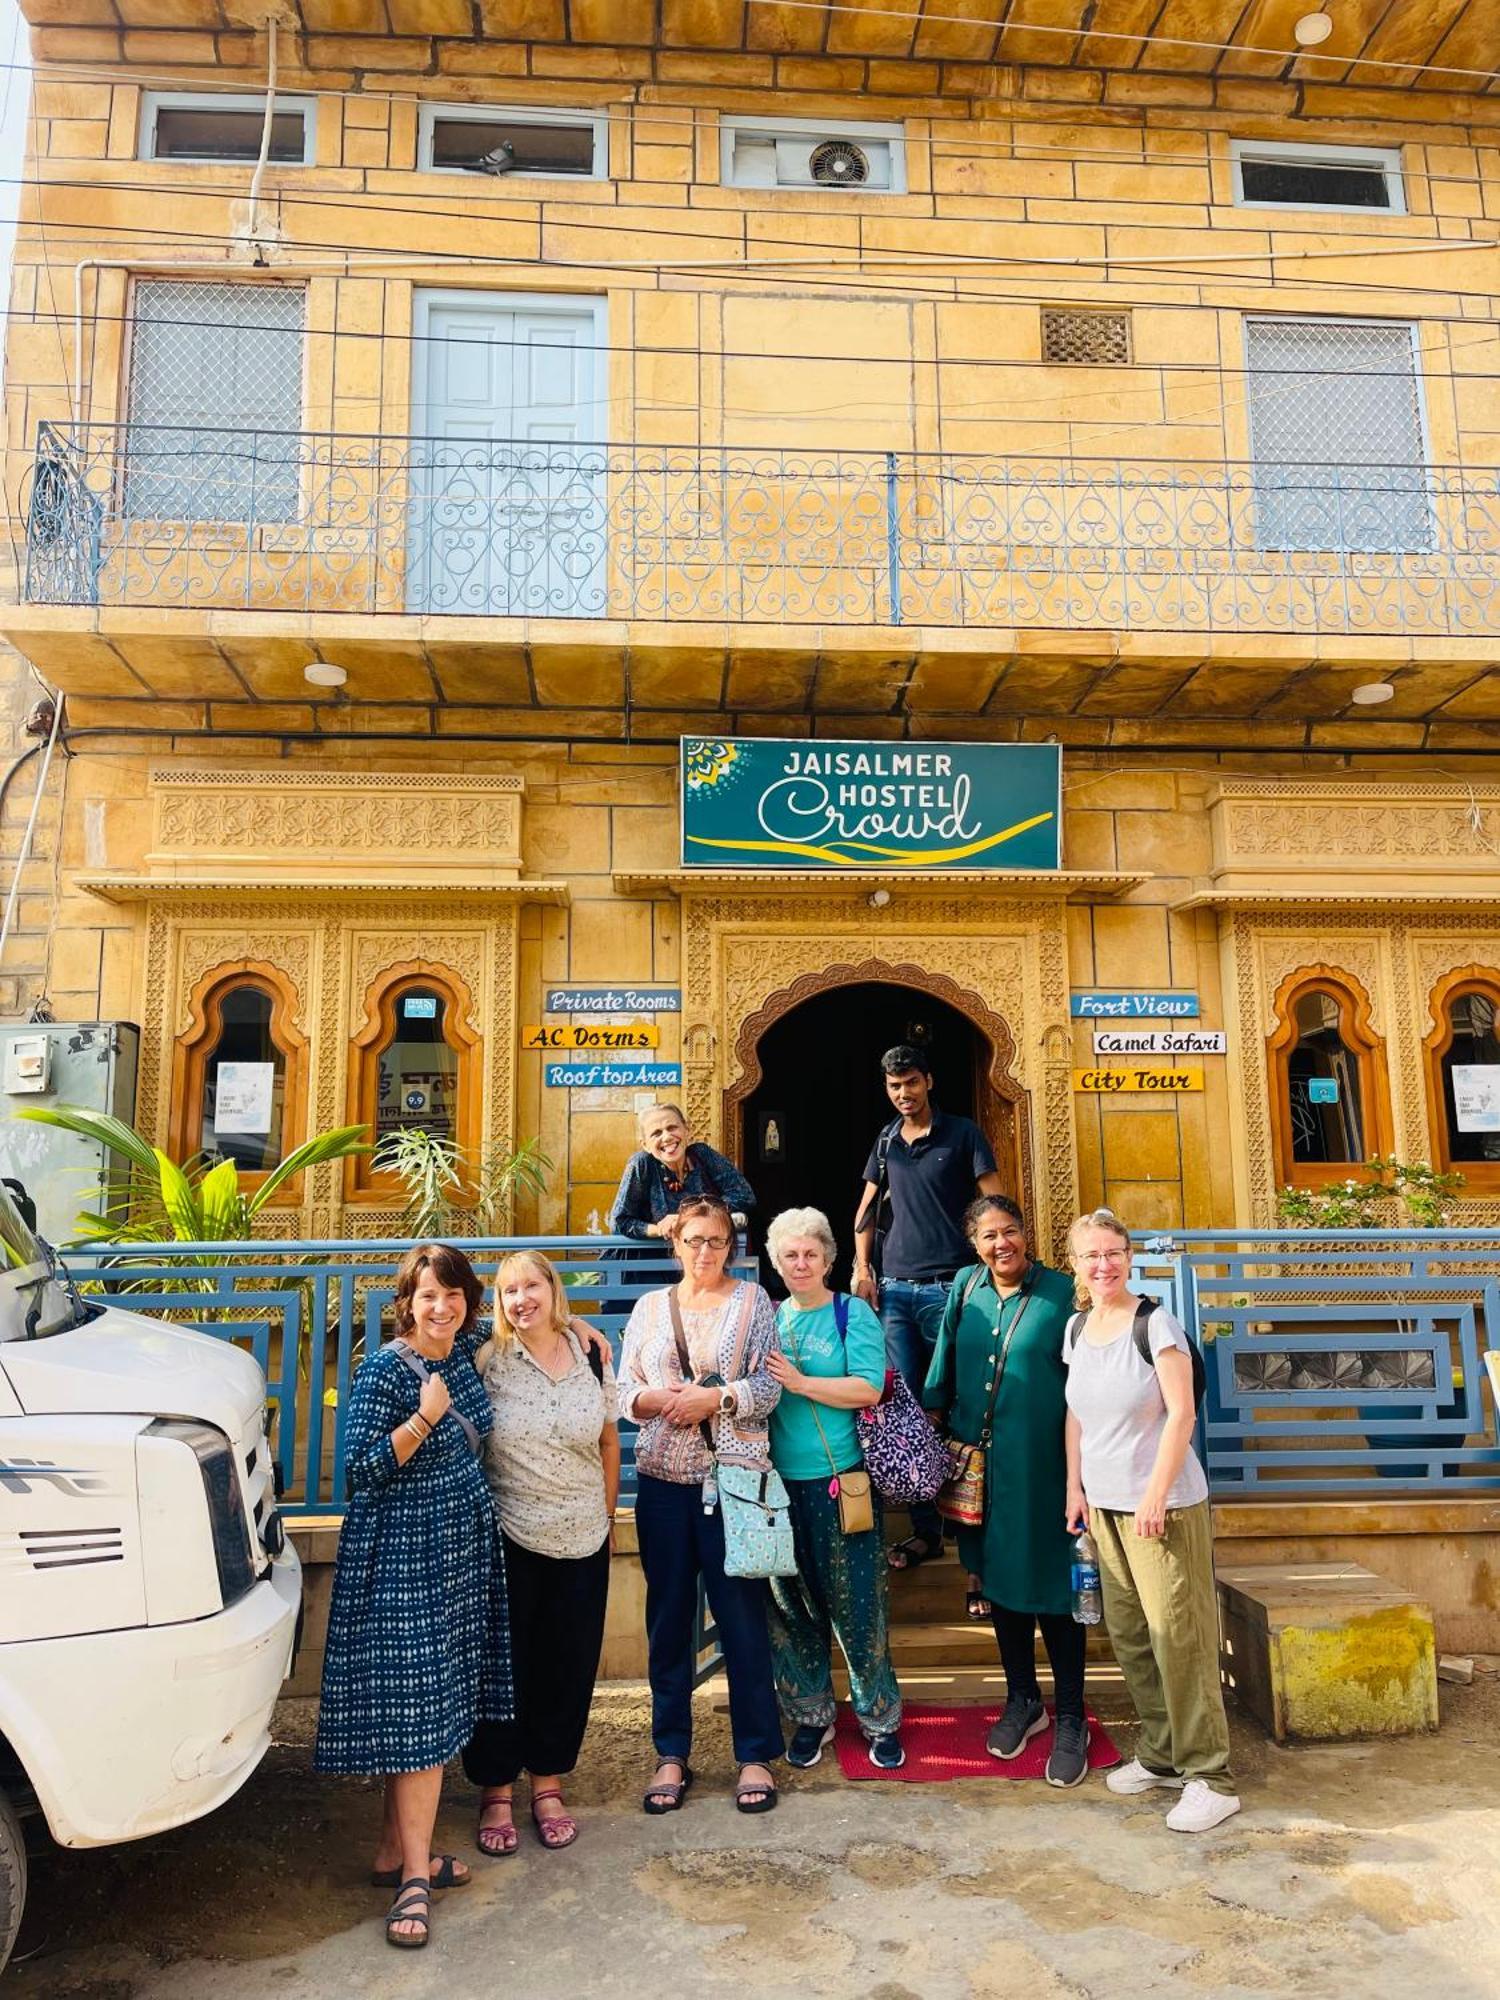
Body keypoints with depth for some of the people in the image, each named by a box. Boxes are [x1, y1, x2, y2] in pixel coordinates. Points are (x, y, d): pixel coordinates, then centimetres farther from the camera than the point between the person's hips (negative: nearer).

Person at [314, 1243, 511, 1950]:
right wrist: (423, 1418, -30)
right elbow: (361, 1468, -17)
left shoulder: (464, 1355, 4)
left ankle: (394, 1851, 29)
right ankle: (415, 1878, 8)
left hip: (463, 1549, 7)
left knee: (430, 1705, 15)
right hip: (403, 1557, -7)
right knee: (420, 1708, -3)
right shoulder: (385, 1369, -16)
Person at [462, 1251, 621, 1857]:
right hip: (507, 1540, -2)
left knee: (569, 1666, 12)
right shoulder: (487, 1361, -10)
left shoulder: (590, 1356, -2)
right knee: (505, 1665, 8)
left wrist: (606, 1518, 11)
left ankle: (548, 1783, 32)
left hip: (582, 1542, 3)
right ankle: (495, 1790, 27)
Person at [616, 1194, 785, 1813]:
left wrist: (715, 1397, -17)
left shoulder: (751, 1300, 2)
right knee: (668, 1617, 10)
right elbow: (624, 1391, 7)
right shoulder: (650, 1306, 10)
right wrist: (660, 1398, -13)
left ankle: (756, 1755, 18)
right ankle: (671, 1754, 24)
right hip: (663, 1482, 3)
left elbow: (769, 1387, -3)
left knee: (742, 1616, 3)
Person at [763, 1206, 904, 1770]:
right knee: (791, 1603, 12)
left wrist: (799, 1382, -19)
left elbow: (868, 1389, -14)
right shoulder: (769, 1319, 9)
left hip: (841, 1480, -4)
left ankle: (880, 1718, 21)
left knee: (857, 1604, 3)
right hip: (780, 1481, 4)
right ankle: (810, 1715, 29)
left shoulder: (853, 1314, -3)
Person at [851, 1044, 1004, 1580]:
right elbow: (867, 1208, 17)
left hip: (949, 1288, -5)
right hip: (894, 1290, 5)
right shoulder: (886, 1141, 13)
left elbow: (996, 1207, -3)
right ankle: (924, 1529, 19)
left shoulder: (963, 1134, -1)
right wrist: (862, 1269, 6)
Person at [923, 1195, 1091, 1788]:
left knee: (1052, 1586, 3)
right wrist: (932, 1422, 14)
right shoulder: (965, 1287, 4)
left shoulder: (1061, 1293, -7)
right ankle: (1022, 1700, 35)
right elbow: (944, 1363, 13)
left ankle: (1070, 1721, 21)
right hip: (978, 1464, 4)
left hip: (1041, 1465, -4)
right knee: (999, 1581, 15)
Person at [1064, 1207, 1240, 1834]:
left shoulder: (1154, 1321, -12)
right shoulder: (1077, 1328, 7)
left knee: (1179, 1635, -3)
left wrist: (1155, 1496, -16)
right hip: (1104, 1505, 6)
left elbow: (1182, 1413, -14)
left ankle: (1210, 1777, 9)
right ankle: (1161, 1753, 27)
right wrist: (1075, 1487, 9)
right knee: (1128, 1635, 12)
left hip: (1163, 1504, -6)